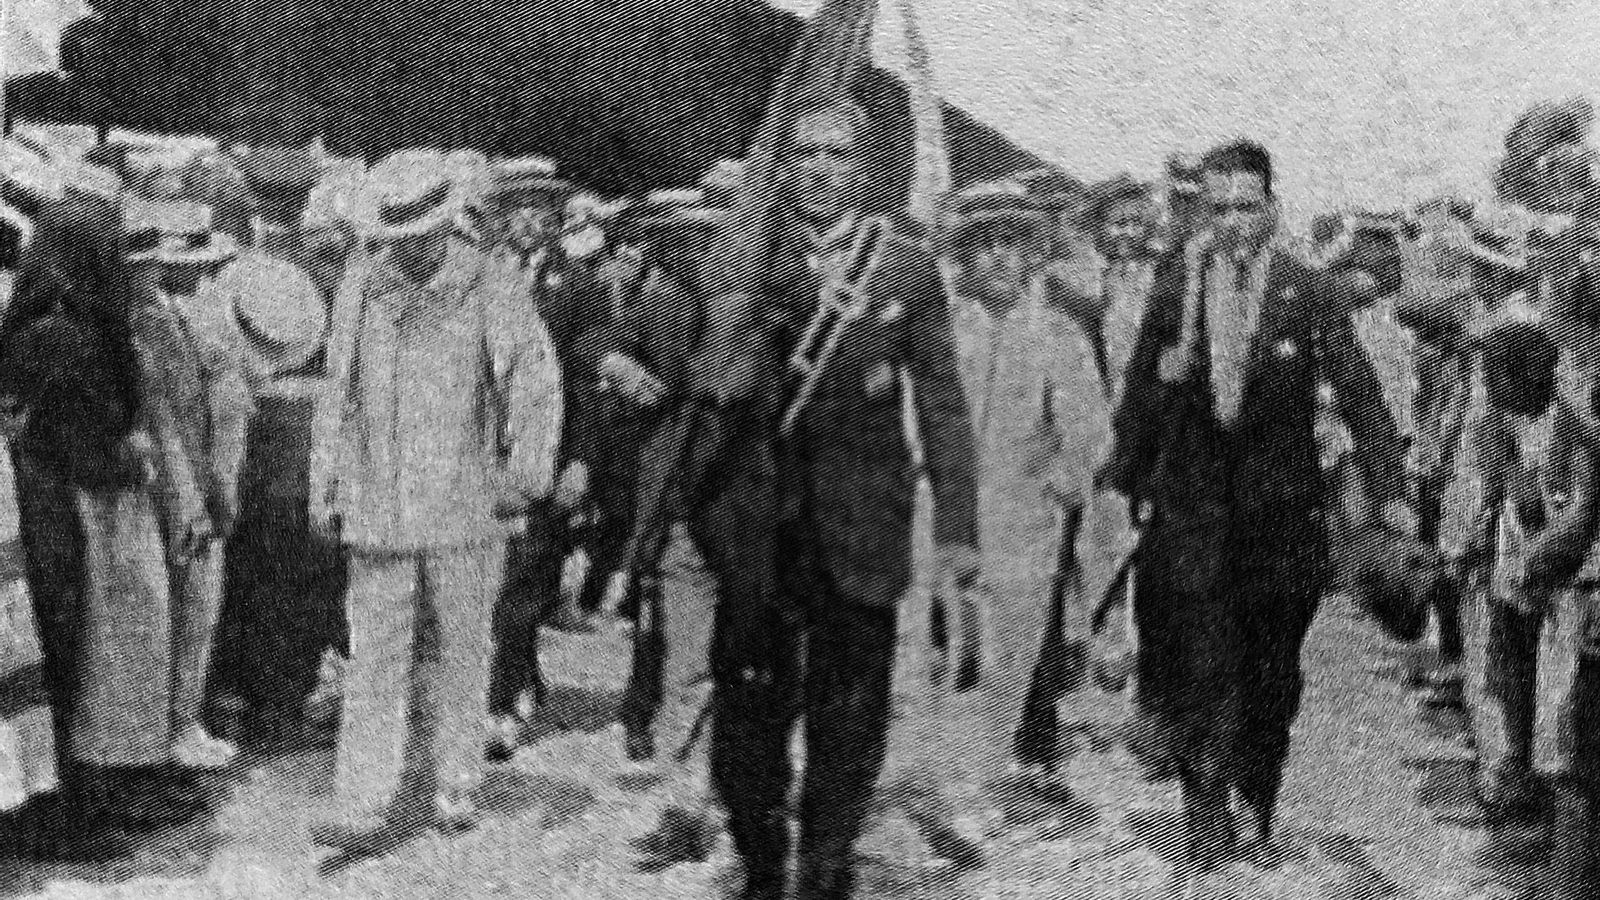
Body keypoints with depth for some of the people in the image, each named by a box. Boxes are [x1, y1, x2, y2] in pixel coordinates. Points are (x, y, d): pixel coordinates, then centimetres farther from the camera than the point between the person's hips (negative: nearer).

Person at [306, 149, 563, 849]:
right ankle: (364, 809, -2)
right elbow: (337, 399, 15)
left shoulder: (493, 292, -1)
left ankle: (457, 793, 19)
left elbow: (537, 384, 2)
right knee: (373, 659, -3)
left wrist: (526, 475, -5)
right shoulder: (359, 294, 8)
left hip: (466, 509, -2)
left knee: (459, 653, 7)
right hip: (378, 511, 2)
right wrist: (326, 489, 13)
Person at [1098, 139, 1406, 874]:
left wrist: (1389, 488, -11)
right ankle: (1207, 827, 5)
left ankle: (1262, 807, 28)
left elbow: (1357, 391, -4)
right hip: (1192, 503, 0)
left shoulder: (1310, 294, -2)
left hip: (1282, 508, 0)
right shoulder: (1175, 287, 3)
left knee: (1270, 673, 9)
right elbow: (1142, 393, 9)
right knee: (1199, 669, -4)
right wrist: (1120, 480, 9)